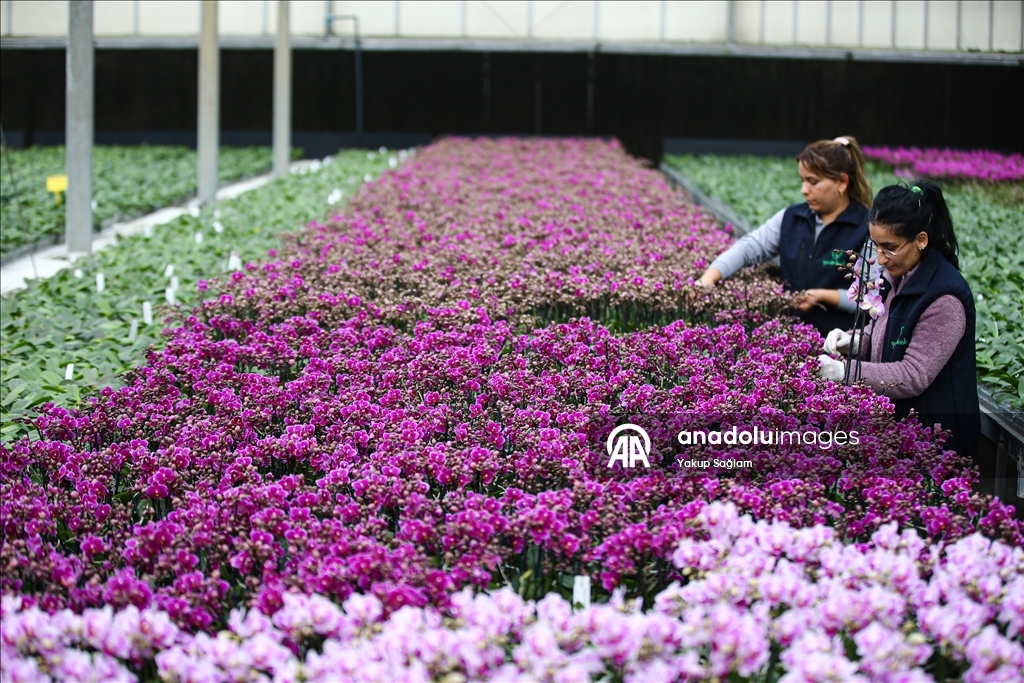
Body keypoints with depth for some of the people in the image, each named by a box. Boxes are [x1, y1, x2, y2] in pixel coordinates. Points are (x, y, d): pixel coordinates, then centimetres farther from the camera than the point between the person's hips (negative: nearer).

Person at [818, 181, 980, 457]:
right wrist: (853, 341, 0)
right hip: (892, 427, 9)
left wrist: (846, 372, -26)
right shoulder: (896, 277, 5)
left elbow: (915, 376, -24)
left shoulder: (944, 298, -23)